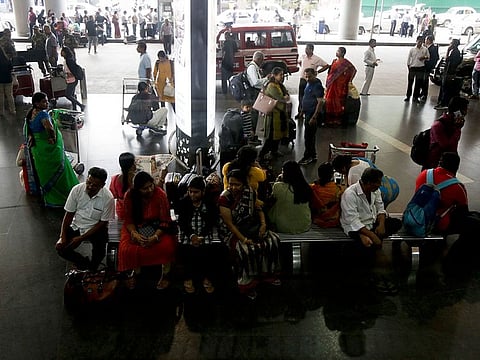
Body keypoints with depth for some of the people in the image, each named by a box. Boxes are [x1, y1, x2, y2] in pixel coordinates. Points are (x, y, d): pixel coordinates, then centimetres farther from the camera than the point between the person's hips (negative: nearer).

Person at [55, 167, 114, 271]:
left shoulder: (108, 198, -21)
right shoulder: (77, 190, -13)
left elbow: (103, 223, -13)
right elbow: (69, 214, -4)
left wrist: (81, 238, -18)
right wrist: (63, 237, -13)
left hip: (96, 228, -3)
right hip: (76, 226, 3)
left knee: (100, 251, -27)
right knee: (60, 247, -15)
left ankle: (91, 270, 8)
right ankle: (85, 263, 11)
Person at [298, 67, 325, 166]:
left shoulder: (317, 86, -19)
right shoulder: (309, 83, 10)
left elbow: (320, 102, -24)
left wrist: (314, 117, -27)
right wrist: (303, 109, 23)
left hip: (313, 114, -10)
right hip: (308, 113, 10)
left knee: (308, 136, -4)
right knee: (310, 135, 16)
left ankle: (308, 157, 5)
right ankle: (313, 156, 25)